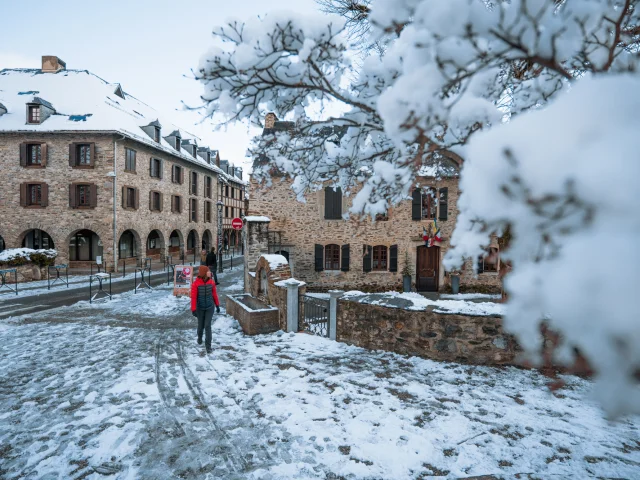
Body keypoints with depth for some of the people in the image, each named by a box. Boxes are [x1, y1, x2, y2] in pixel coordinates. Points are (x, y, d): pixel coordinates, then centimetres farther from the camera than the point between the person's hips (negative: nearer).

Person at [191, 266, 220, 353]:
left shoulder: (211, 282, -6)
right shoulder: (196, 284, -14)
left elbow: (214, 294, 4)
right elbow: (193, 297, -12)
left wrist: (217, 305, 10)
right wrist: (193, 309, -13)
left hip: (210, 308, 1)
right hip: (200, 308, -1)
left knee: (208, 326, -3)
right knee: (201, 325, 16)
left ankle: (208, 346, 4)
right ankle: (199, 337, 48)